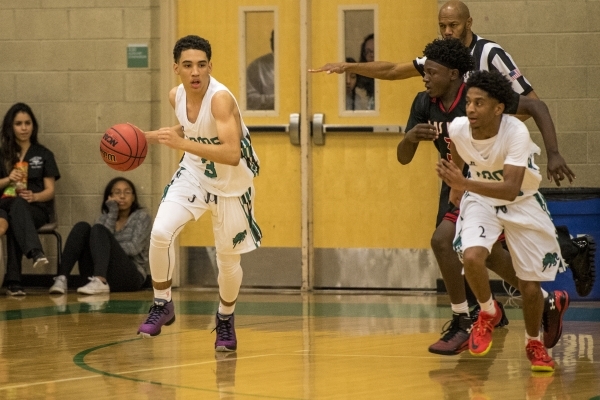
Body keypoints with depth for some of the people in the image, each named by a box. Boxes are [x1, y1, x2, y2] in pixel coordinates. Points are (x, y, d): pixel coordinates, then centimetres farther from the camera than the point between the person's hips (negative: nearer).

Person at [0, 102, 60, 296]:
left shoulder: (43, 155, 12)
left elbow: (50, 191, 5)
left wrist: (34, 196, -17)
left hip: (37, 207, -1)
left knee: (19, 206, -40)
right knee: (16, 204, -40)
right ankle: (36, 253, -69)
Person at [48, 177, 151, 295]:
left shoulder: (142, 217, 10)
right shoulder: (104, 218, 20)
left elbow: (135, 248, -7)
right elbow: (105, 239, -2)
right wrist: (113, 211, -3)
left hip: (129, 276, -4)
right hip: (97, 273, 4)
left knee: (98, 229, -26)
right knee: (82, 227, -15)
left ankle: (100, 282, -54)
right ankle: (61, 278, -33)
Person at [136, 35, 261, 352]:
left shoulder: (221, 98, -29)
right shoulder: (176, 96, -9)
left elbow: (232, 154, -39)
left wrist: (182, 144, -46)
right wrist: (150, 137, 5)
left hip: (231, 183, -4)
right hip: (193, 174, 4)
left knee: (228, 259, 6)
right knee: (160, 233, -18)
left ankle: (225, 319, 35)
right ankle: (162, 306, 1)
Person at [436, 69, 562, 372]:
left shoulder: (516, 133, -34)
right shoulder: (458, 128, -22)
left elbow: (510, 189, -43)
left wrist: (465, 184, -53)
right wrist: (456, 185, 9)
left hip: (522, 202, -2)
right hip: (480, 200, 2)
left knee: (530, 285, 1)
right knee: (471, 257, -27)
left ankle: (534, 344, 30)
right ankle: (488, 313, 3)